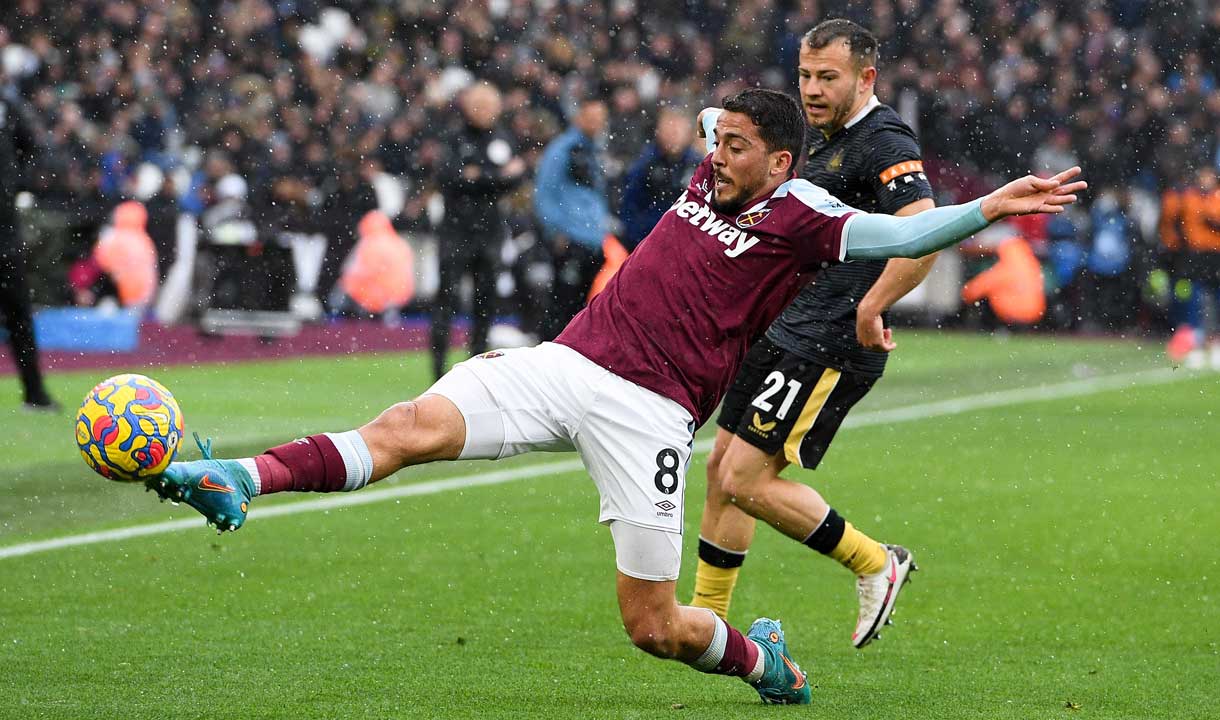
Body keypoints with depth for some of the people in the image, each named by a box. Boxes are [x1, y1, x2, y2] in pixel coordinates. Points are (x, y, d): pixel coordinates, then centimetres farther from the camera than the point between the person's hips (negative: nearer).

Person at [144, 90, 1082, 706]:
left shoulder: (798, 218, -2)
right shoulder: (708, 181, 16)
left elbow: (902, 235, -12)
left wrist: (992, 209, -22)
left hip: (647, 412, -5)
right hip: (566, 364, 5)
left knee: (655, 627, -4)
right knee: (414, 426, -20)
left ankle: (759, 657, 29)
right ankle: (239, 482, -34)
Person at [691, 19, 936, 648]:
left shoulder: (883, 143, -15)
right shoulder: (828, 140, 16)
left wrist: (869, 309, -28)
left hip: (829, 349, -10)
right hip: (784, 335, 10)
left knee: (745, 481, -13)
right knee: (721, 468, 12)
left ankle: (875, 563, 2)